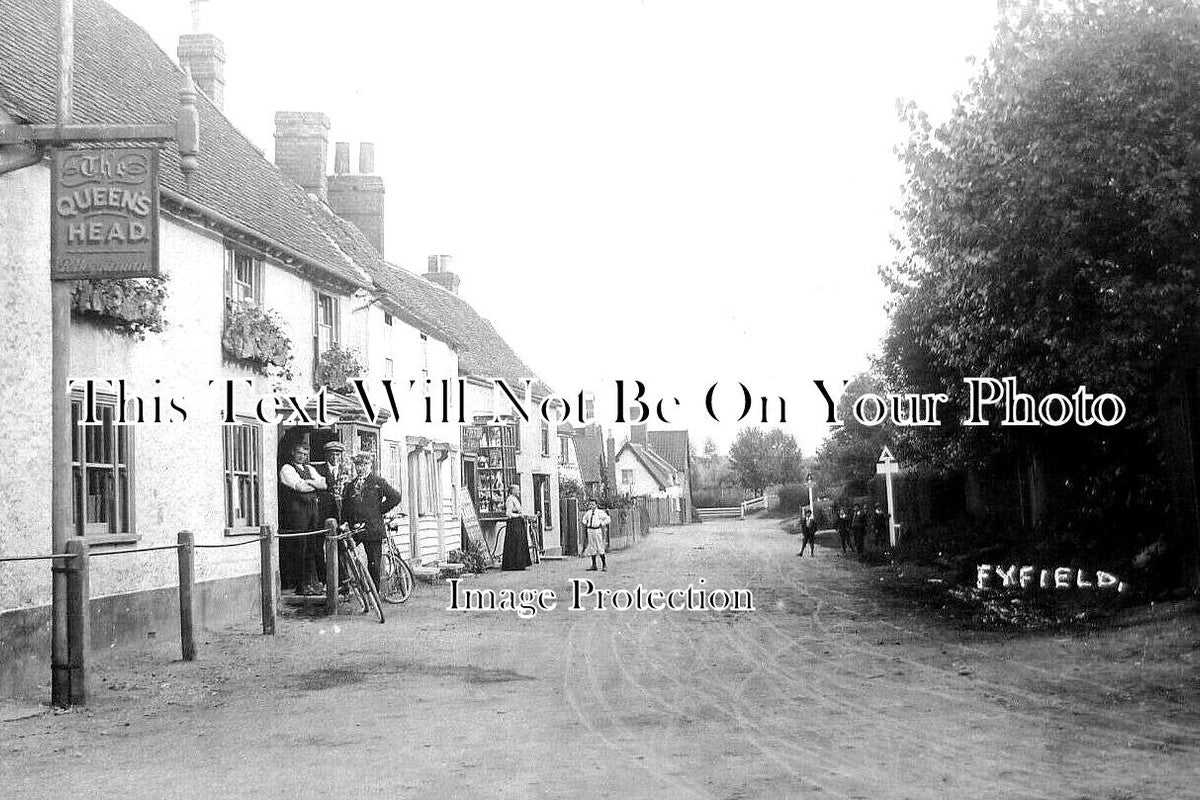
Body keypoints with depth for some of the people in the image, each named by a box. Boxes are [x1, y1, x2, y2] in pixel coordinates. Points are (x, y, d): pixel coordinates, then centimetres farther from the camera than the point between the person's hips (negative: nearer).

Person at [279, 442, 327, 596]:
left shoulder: (309, 469, 22)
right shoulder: (287, 469, 0)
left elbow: (324, 485, 9)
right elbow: (300, 487, -13)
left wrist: (309, 482, -6)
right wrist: (317, 484, 2)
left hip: (314, 508, 6)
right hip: (298, 510, -6)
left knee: (315, 547, 4)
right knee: (302, 548, -7)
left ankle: (314, 582, 9)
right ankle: (303, 585, -5)